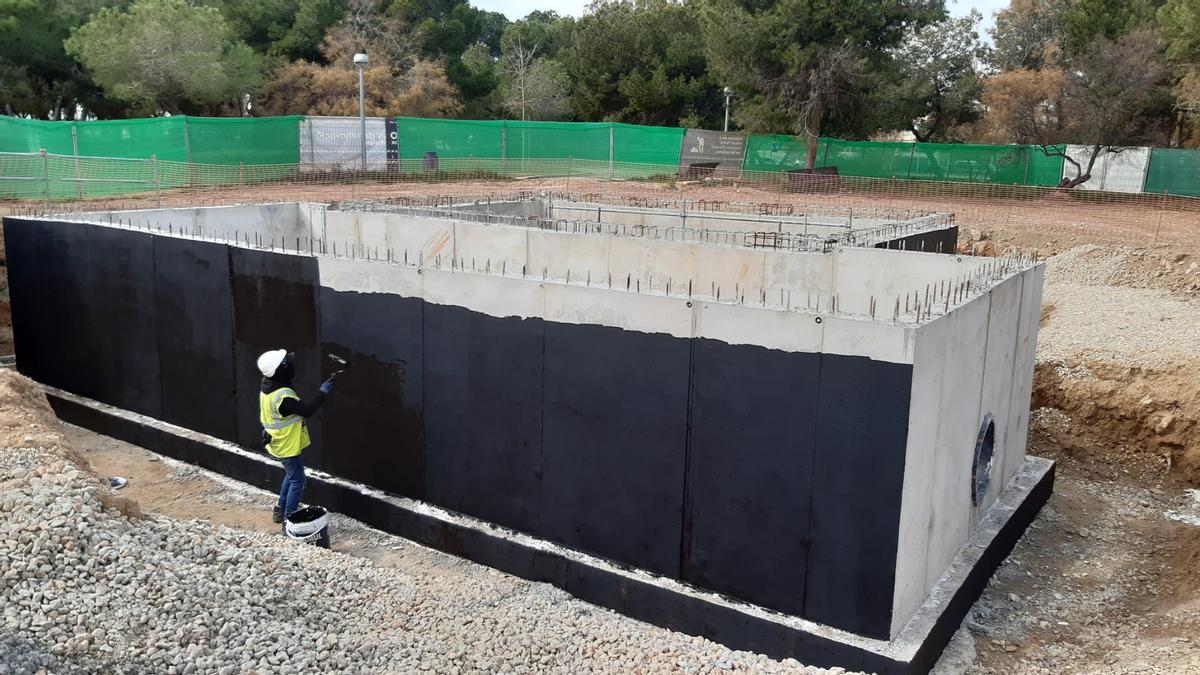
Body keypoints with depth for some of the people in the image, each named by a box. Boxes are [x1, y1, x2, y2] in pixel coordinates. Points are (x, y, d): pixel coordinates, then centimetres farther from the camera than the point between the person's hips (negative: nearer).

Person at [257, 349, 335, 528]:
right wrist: (322, 392, -23)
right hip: (288, 446, -10)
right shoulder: (283, 396, -33)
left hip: (278, 444, 10)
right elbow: (307, 410, -30)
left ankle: (280, 511, 38)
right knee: (297, 482, 4)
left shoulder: (267, 389, -2)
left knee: (290, 476, 27)